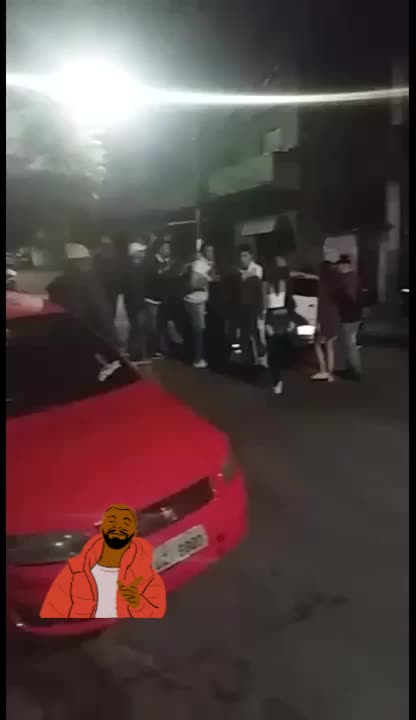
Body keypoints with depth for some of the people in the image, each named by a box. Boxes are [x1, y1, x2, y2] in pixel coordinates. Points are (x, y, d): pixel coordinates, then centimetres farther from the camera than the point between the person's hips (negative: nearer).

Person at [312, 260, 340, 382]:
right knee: (330, 346, 11)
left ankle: (323, 371, 2)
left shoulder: (323, 283, -12)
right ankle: (330, 374, 12)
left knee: (318, 344, 8)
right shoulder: (335, 284, 7)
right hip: (335, 317, 6)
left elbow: (321, 302, -17)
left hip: (325, 318, -6)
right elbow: (337, 301, 10)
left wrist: (319, 321, -16)